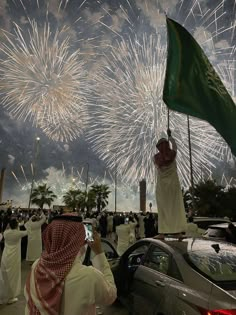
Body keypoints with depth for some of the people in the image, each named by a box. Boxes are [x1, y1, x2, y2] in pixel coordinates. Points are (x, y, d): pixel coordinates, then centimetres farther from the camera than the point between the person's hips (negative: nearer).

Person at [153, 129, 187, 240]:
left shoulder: (156, 157, -6)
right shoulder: (172, 154, -6)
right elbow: (174, 145, 16)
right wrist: (169, 135, 31)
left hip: (161, 185, 0)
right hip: (174, 184, 0)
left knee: (162, 209, 4)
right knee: (177, 208, 6)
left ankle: (162, 233, 2)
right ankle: (178, 232, 6)